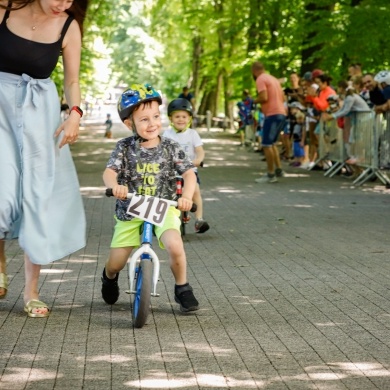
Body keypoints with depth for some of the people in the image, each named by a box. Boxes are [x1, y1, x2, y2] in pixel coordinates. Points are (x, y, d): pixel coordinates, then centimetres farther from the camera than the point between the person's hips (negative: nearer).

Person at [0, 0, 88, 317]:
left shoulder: (68, 26, -7)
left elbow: (72, 80, -1)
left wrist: (75, 113, -17)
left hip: (39, 109, 2)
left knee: (40, 194, 0)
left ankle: (32, 291, 9)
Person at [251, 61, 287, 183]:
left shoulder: (260, 80, -8)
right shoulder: (273, 79, 20)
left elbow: (264, 98, -19)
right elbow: (283, 98, 21)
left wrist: (254, 101, -2)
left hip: (272, 114, -9)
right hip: (281, 113, 9)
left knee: (266, 145, -5)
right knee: (272, 143, 20)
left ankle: (271, 175, -5)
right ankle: (278, 169, 20)